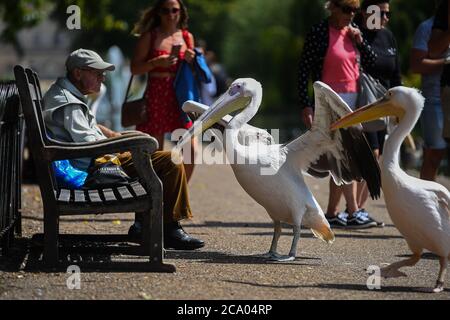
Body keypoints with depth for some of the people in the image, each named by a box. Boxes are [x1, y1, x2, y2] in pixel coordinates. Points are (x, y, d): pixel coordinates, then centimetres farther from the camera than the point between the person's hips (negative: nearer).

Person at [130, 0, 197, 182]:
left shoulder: (187, 37, 11)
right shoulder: (149, 36, 1)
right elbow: (135, 68, -2)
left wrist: (191, 60, -3)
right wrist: (156, 62, -17)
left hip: (180, 98, 3)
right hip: (155, 98, -3)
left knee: (191, 150, -7)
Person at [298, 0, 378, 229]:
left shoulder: (353, 31, 11)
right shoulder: (319, 32, -8)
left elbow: (372, 62, 14)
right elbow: (303, 70, -7)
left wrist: (359, 41, -2)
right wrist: (305, 104, -12)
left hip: (353, 99, 7)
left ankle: (331, 214, 13)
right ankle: (353, 214, -14)